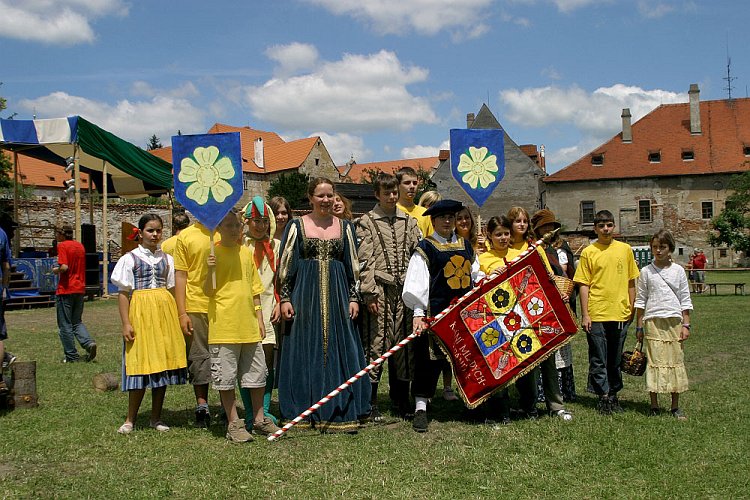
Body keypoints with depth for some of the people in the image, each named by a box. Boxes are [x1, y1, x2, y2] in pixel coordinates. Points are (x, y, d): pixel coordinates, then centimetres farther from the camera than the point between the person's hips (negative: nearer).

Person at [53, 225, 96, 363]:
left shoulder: (62, 246, -10)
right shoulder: (80, 246, 11)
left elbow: (64, 267, -21)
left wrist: (56, 270, -3)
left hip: (66, 289, -7)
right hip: (80, 289, 7)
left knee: (65, 324, 4)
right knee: (77, 322, 16)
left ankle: (71, 356, 7)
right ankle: (89, 343, -7)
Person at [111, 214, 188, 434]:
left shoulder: (167, 259, 11)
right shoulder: (130, 259, 2)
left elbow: (172, 289, 12)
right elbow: (123, 293, -1)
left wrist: (177, 317, 4)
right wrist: (126, 323, -9)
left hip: (165, 311, 3)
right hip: (140, 311, -3)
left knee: (162, 364, 4)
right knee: (140, 364, -4)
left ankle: (156, 418, 13)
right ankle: (130, 419, 8)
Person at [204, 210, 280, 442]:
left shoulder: (246, 253, 10)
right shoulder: (214, 253, -6)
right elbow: (208, 291, -9)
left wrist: (259, 318, 13)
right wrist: (210, 271, -26)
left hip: (249, 326, 6)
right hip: (224, 326, -6)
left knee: (257, 373, 12)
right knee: (226, 377, 1)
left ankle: (259, 419, 26)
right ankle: (234, 424, 12)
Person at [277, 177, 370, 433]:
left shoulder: (344, 227, 9)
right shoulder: (297, 226, 3)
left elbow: (353, 266, 11)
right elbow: (286, 265, 3)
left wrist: (354, 298, 4)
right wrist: (285, 298, -4)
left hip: (337, 295, 2)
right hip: (305, 295, -2)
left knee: (339, 351, 1)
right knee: (305, 352, 2)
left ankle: (339, 412, 8)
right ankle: (305, 412, 12)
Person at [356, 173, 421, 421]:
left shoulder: (408, 222, 15)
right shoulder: (367, 222, 3)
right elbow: (364, 260, -4)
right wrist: (370, 293, -12)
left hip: (404, 290, 4)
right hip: (379, 289, -4)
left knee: (403, 344, 7)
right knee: (375, 344, -3)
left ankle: (401, 400, 19)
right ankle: (371, 403, 5)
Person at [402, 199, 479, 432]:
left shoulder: (466, 246, 15)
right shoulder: (425, 248, -3)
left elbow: (475, 277, 22)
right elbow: (416, 284, -10)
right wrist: (418, 314, -18)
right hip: (436, 312, -5)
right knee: (429, 358, -4)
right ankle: (421, 407, 2)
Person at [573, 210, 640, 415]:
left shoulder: (625, 249, 7)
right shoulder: (588, 252, -1)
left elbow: (631, 282, 12)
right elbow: (584, 285, -1)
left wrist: (632, 309, 9)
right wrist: (584, 315, -6)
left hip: (620, 313, 2)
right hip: (596, 314, -2)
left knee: (615, 359, 12)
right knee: (598, 360, 1)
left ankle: (613, 394, 24)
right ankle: (603, 397, 10)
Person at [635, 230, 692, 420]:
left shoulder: (678, 270, 7)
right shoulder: (646, 272, 4)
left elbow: (685, 299, 8)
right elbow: (640, 300, 6)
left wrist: (686, 324, 2)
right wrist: (639, 326, 3)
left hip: (675, 321, 2)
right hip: (653, 321, -1)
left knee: (676, 361, 3)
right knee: (654, 361, -3)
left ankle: (675, 407, 12)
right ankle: (654, 406, 5)